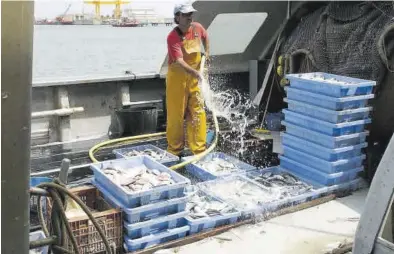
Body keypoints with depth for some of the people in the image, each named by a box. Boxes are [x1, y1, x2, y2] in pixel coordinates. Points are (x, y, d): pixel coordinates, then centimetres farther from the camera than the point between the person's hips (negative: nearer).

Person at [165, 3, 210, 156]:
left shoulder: (197, 28, -3)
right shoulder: (172, 37, -21)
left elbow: (205, 38, 23)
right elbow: (179, 62, -33)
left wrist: (206, 53, 22)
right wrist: (196, 73, -46)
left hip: (195, 77, 5)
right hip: (177, 77, -4)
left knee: (198, 112, 3)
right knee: (176, 114, 3)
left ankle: (199, 150, 10)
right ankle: (174, 151, 18)